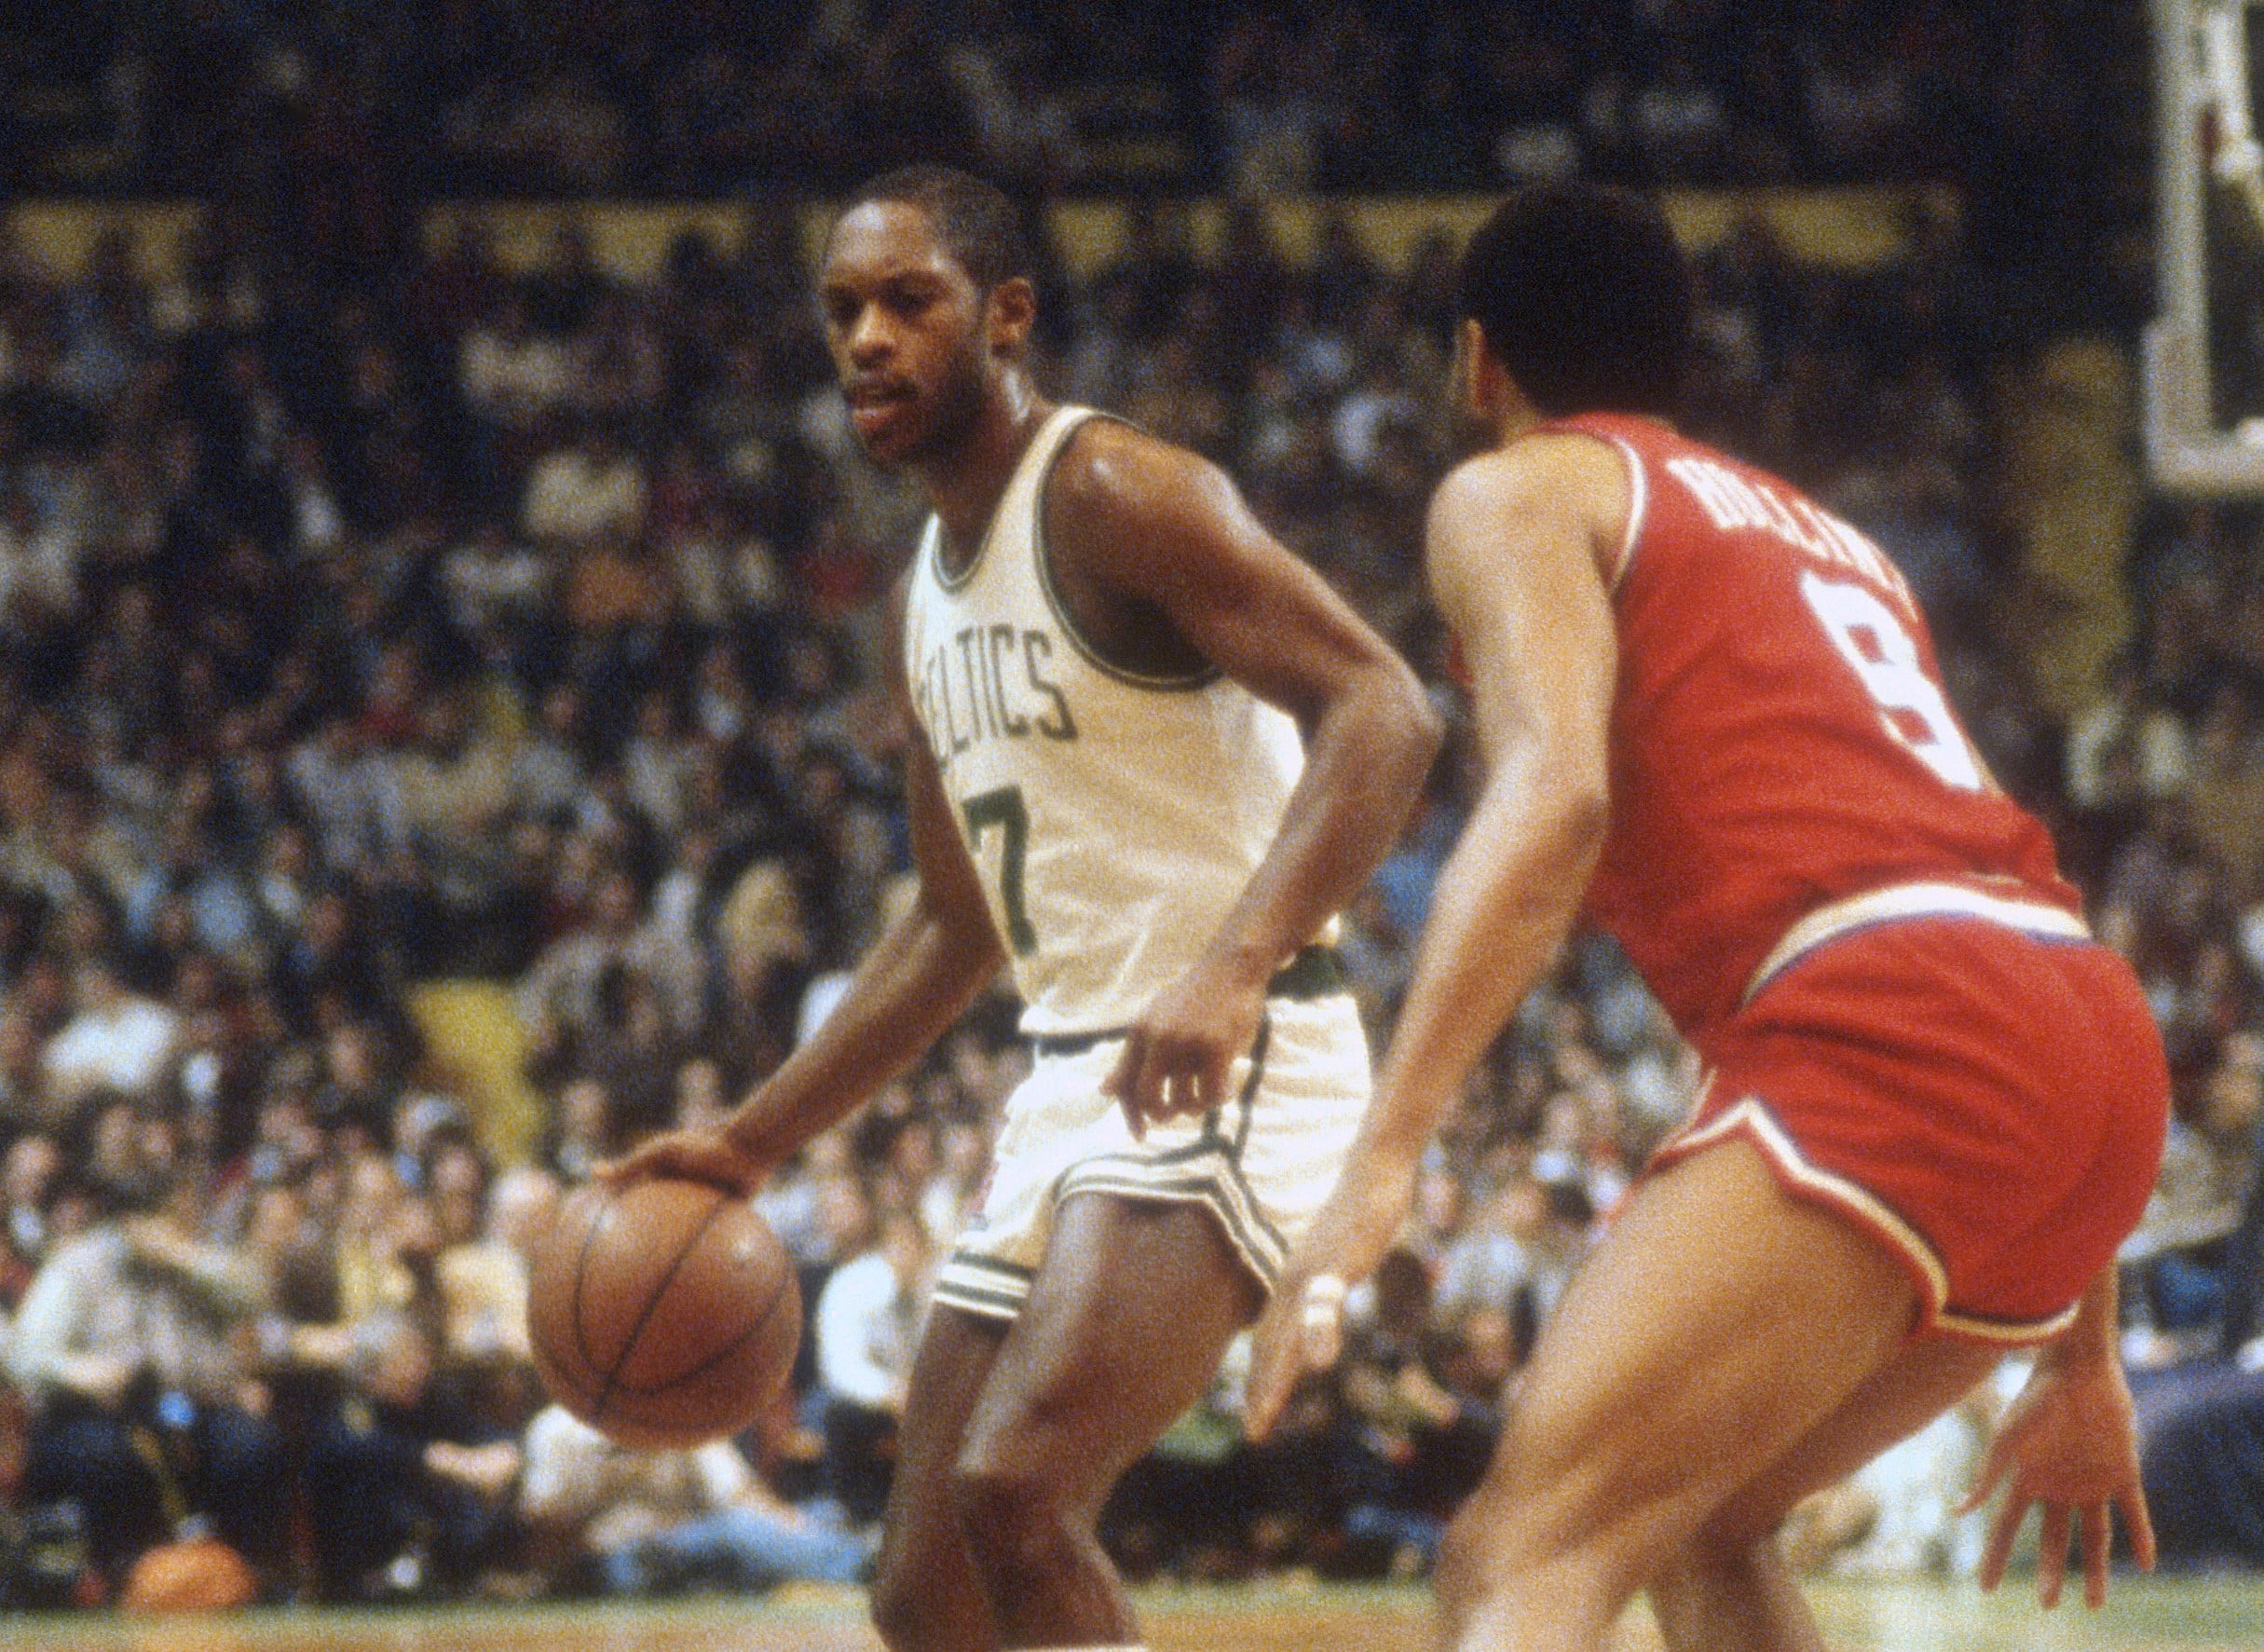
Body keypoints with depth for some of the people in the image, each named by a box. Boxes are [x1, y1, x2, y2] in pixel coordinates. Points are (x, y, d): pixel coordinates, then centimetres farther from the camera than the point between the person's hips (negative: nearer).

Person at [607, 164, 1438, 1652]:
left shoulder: (1115, 497, -11)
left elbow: (1383, 711, -24)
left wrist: (1236, 968, -37)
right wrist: (752, 1147, 21)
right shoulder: (930, 596, 17)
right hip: (1073, 1078, 10)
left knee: (1015, 1487, -27)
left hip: (1228, 1071, -10)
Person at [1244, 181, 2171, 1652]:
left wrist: (1381, 1163, -18)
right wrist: (2083, 1362, 33)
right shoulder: (1828, 536, 34)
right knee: (1698, 1525, 26)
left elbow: (1553, 797, -10)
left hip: (1892, 1037, -8)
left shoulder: (1520, 493, 12)